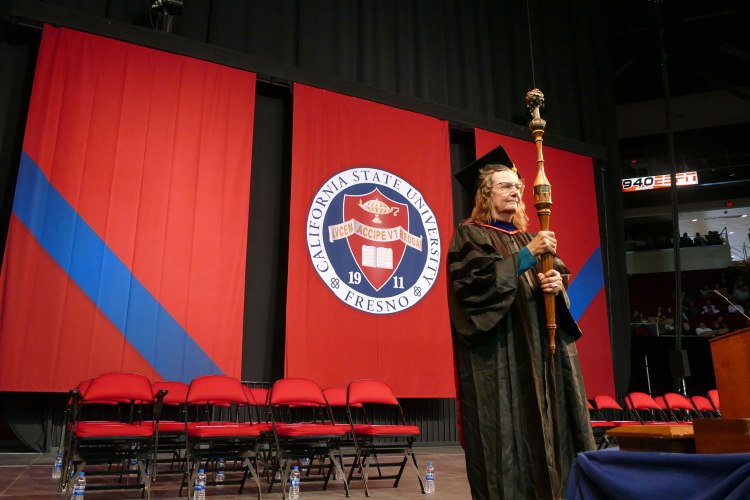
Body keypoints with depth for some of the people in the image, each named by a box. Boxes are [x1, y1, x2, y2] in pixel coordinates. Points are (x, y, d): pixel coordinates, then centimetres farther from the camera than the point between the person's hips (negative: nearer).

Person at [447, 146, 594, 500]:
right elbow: (476, 281, -15)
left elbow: (557, 276, 16)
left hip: (540, 349, 7)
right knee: (508, 431, -8)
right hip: (499, 354, -6)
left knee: (547, 425, 5)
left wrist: (557, 283, -8)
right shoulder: (470, 235, 2)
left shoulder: (525, 237, 22)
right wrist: (527, 255, -18)